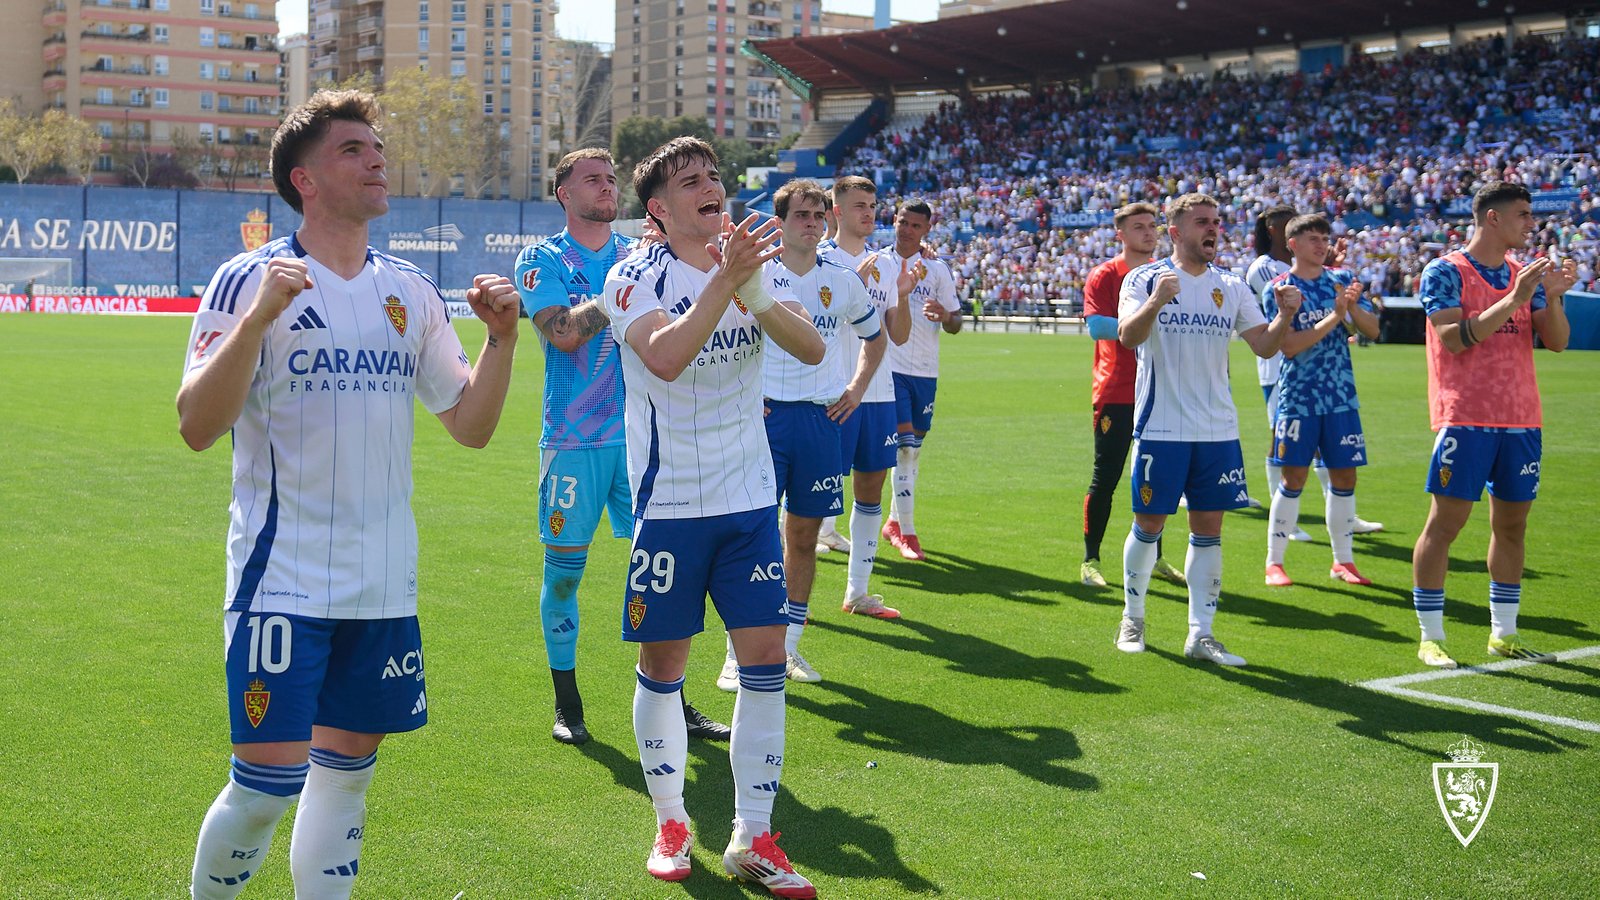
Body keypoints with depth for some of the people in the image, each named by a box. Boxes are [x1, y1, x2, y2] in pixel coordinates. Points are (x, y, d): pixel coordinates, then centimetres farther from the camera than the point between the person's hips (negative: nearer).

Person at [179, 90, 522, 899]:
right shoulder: (250, 280, -6)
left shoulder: (410, 290, 10)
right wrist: (257, 317, -26)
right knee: (269, 780, -9)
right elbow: (197, 428, -15)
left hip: (384, 583, 5)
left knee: (346, 772, 11)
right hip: (283, 580, -5)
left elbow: (470, 425, 12)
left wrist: (502, 337, -3)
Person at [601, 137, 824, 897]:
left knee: (765, 659, 0)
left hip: (750, 498, 4)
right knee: (663, 666, 5)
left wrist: (756, 293, -23)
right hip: (669, 504, -4)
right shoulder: (635, 276, -8)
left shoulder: (748, 265, 6)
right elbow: (666, 357, -27)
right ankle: (671, 825, 25)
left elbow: (812, 349, -7)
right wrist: (725, 278, -31)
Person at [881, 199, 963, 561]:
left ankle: (895, 522, 25)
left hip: (925, 371, 3)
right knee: (904, 445, -12)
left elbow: (954, 325, 8)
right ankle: (907, 532, -9)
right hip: (889, 366, -3)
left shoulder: (937, 269, 8)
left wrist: (945, 315, -14)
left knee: (914, 446, 10)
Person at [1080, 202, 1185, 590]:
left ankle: (1154, 558, 22)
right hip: (1115, 393, -5)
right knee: (1105, 478, -2)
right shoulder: (1104, 275, -5)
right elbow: (1096, 326, -18)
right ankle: (1090, 560, 8)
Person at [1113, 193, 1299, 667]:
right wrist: (1156, 301, -35)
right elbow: (1128, 335, -18)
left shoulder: (1230, 286, 9)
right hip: (1160, 428, -4)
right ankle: (1132, 619, 23)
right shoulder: (1144, 279, -3)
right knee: (1149, 524, 5)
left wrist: (1285, 316, -12)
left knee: (1209, 529, 3)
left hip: (1218, 429, 4)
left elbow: (1264, 345, 7)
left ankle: (1200, 634, 9)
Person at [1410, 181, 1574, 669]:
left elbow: (1557, 341, 9)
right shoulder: (1444, 272, -5)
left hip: (1521, 419, 6)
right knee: (1445, 523, -5)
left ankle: (1504, 633, 21)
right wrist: (1513, 299, -21)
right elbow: (1455, 338, -17)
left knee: (1512, 523, 10)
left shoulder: (1525, 274, 13)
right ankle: (1431, 637, 2)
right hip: (1466, 420, -6)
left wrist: (1553, 296, -9)